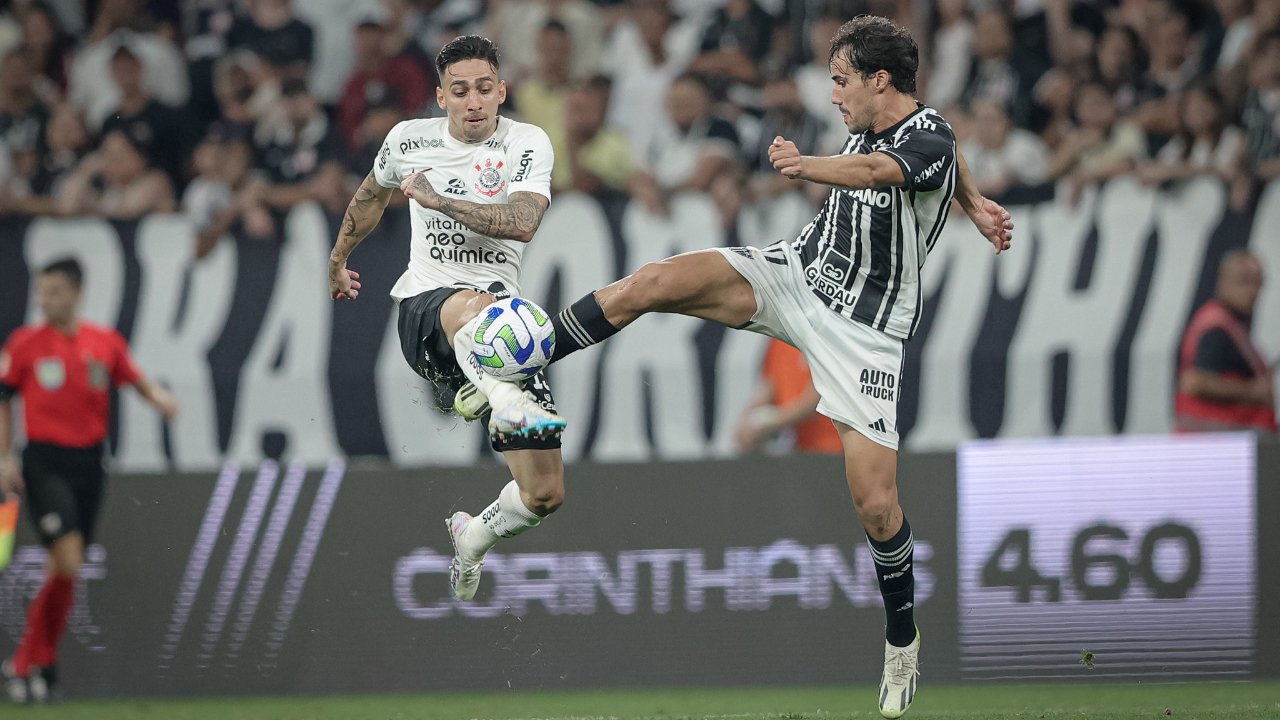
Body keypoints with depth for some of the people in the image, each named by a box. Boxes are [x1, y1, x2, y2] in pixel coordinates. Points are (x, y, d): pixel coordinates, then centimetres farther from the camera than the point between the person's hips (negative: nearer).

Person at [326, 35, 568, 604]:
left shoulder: (529, 144, 1)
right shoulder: (409, 140, 7)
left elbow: (523, 222, -18)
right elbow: (371, 195, 30)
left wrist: (439, 200, -20)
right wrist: (338, 260, 43)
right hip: (426, 306, -1)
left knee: (545, 493, -2)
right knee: (473, 305, -43)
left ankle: (473, 537, 32)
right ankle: (507, 402, -74)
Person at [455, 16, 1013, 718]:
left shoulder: (930, 140, -20)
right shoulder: (869, 127, 3)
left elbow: (874, 171, -43)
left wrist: (806, 166, -61)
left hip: (863, 330, -6)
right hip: (793, 272, 6)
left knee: (875, 501, -10)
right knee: (655, 281, -18)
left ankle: (902, 640, 15)